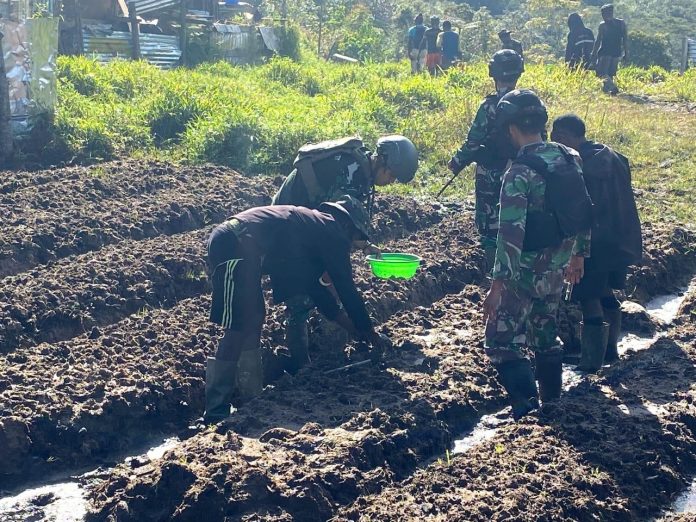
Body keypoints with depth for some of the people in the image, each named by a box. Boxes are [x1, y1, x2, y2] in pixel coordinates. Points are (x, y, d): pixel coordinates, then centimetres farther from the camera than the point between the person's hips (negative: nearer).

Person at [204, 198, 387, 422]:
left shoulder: (313, 226, 29)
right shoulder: (334, 233, 5)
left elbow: (310, 282, 34)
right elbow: (346, 288, 8)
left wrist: (348, 323, 37)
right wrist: (370, 332, 20)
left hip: (226, 239, 10)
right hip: (236, 245, -10)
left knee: (254, 319, 17)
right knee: (238, 329, -10)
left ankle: (252, 396, 22)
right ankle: (215, 415, -9)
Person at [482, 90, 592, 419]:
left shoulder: (519, 174, -23)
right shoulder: (569, 159, 0)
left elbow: (511, 235, -26)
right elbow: (583, 211, 10)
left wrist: (497, 286, -23)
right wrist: (578, 254, 23)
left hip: (526, 273, -7)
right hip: (556, 269, 7)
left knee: (501, 340, 2)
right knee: (545, 332, 23)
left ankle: (527, 408, -8)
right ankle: (552, 403, 33)